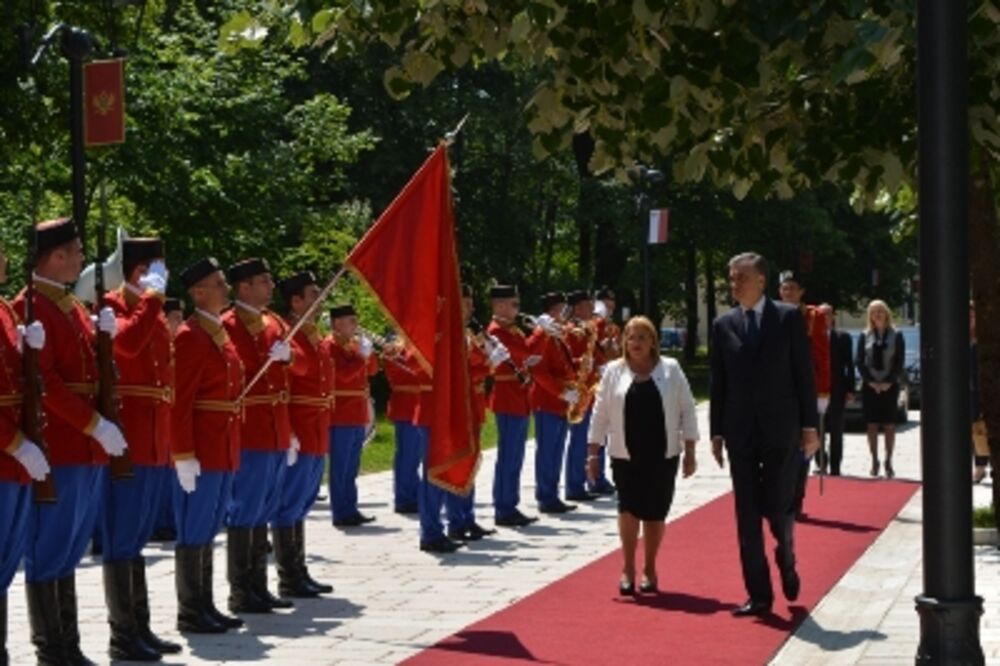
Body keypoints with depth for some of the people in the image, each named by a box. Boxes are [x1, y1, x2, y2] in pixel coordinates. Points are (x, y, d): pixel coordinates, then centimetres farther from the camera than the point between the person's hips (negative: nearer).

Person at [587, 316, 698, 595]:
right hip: (625, 456, 0)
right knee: (628, 508, -13)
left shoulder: (671, 369, 2)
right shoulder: (613, 371, 3)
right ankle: (628, 568, 1)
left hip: (663, 456, 0)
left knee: (655, 514, 5)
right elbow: (601, 413, 5)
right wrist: (593, 452, 2)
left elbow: (686, 411, 4)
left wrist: (690, 451, 0)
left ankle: (649, 569, 22)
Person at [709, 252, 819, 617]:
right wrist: (717, 432, 5)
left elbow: (804, 372, -1)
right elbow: (718, 382, 9)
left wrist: (810, 425, -5)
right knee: (747, 516, 2)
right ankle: (759, 594, 7)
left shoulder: (789, 317, -1)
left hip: (781, 431, -3)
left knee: (776, 507, -4)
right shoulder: (723, 325, 7)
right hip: (740, 433, 3)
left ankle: (786, 559, 27)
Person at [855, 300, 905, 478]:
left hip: (889, 385, -1)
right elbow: (859, 360, 1)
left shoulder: (896, 336, 2)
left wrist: (889, 382, -12)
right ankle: (874, 461, 8)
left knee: (889, 425, -1)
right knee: (872, 425, 1)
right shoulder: (865, 336, 5)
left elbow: (900, 362, -2)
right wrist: (871, 381, -9)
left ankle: (888, 462, 5)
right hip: (870, 386, 1)